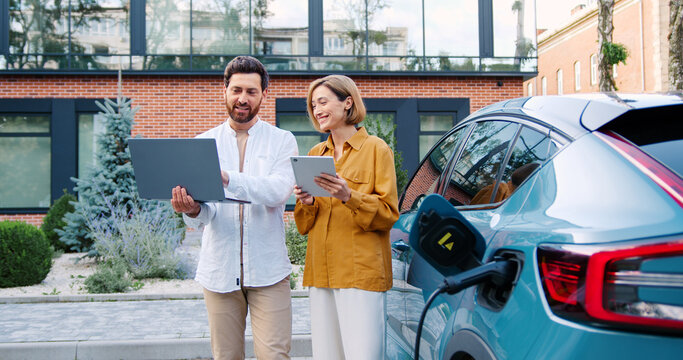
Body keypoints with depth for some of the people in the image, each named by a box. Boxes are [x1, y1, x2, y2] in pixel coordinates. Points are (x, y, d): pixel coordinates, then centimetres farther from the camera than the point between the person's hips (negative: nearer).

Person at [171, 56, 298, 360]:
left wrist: (226, 177, -29)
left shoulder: (282, 141, 4)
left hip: (267, 269, -1)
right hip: (219, 267, 2)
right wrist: (192, 209, -25)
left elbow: (278, 191, -15)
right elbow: (205, 215, -1)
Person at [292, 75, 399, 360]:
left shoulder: (376, 149, 1)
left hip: (361, 271, -5)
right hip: (320, 271, 5)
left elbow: (389, 213, -5)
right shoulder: (315, 154, 18)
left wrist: (349, 197, -19)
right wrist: (307, 203, -3)